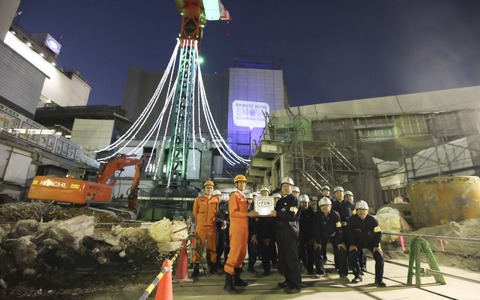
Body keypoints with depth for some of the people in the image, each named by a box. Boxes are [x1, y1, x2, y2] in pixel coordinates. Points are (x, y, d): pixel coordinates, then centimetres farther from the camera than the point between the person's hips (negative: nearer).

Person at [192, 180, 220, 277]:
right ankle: (196, 267, 6)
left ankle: (212, 265, 21)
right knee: (198, 246, -1)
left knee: (212, 247, 9)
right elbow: (195, 212, 9)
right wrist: (199, 221, 11)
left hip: (212, 226, 2)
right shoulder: (198, 199, 3)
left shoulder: (216, 200, 7)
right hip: (201, 226, -1)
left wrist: (212, 221, 12)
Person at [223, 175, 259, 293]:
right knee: (234, 253, -10)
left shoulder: (243, 197, 19)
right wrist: (248, 214, -20)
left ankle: (236, 278, 22)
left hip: (244, 228, 9)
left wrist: (251, 213, 4)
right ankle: (228, 283, -4)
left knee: (242, 253, 12)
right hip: (237, 229, -9)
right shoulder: (234, 196, -7)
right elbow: (233, 212, -17)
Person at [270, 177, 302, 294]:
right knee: (283, 256, 14)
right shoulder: (280, 201, 16)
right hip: (281, 229, 8)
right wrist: (272, 213, -4)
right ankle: (289, 280, 28)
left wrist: (277, 214, -20)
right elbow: (277, 214, 15)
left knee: (292, 257, -5)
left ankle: (296, 285, 3)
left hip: (290, 229, -8)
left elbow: (292, 215, -20)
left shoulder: (294, 199, -6)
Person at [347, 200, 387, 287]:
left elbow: (378, 232, -11)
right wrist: (352, 244, -14)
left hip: (371, 241, 0)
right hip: (358, 242, 0)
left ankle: (379, 279, 1)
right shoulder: (352, 220, -17)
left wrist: (377, 245, -17)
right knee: (352, 257, -16)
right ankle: (357, 276, 7)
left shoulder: (372, 220, -17)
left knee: (379, 257, -16)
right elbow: (350, 233, -9)